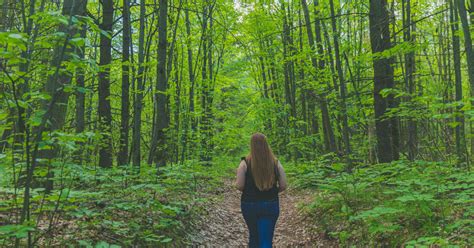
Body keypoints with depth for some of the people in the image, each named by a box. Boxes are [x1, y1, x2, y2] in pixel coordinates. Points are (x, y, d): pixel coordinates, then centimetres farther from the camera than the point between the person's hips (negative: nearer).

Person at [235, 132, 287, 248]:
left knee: (254, 235, 21)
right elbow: (283, 186, -3)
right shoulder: (275, 162, -3)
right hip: (271, 205, 1)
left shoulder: (245, 162, -11)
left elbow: (239, 186, -14)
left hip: (249, 205, 0)